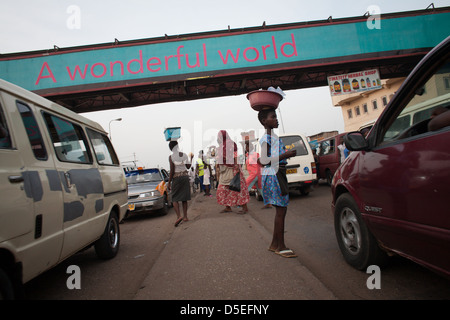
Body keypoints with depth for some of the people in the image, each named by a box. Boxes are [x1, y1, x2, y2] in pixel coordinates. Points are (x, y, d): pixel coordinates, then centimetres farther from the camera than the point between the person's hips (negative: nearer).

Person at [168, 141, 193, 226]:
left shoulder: (171, 157, -10)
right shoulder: (184, 155, 1)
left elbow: (172, 171, -13)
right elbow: (188, 167, 8)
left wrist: (169, 182, -8)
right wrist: (191, 158, 23)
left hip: (176, 178, -4)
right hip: (185, 176, 4)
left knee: (174, 198, 1)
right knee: (184, 198, 12)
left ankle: (179, 216, -16)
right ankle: (185, 216, 14)